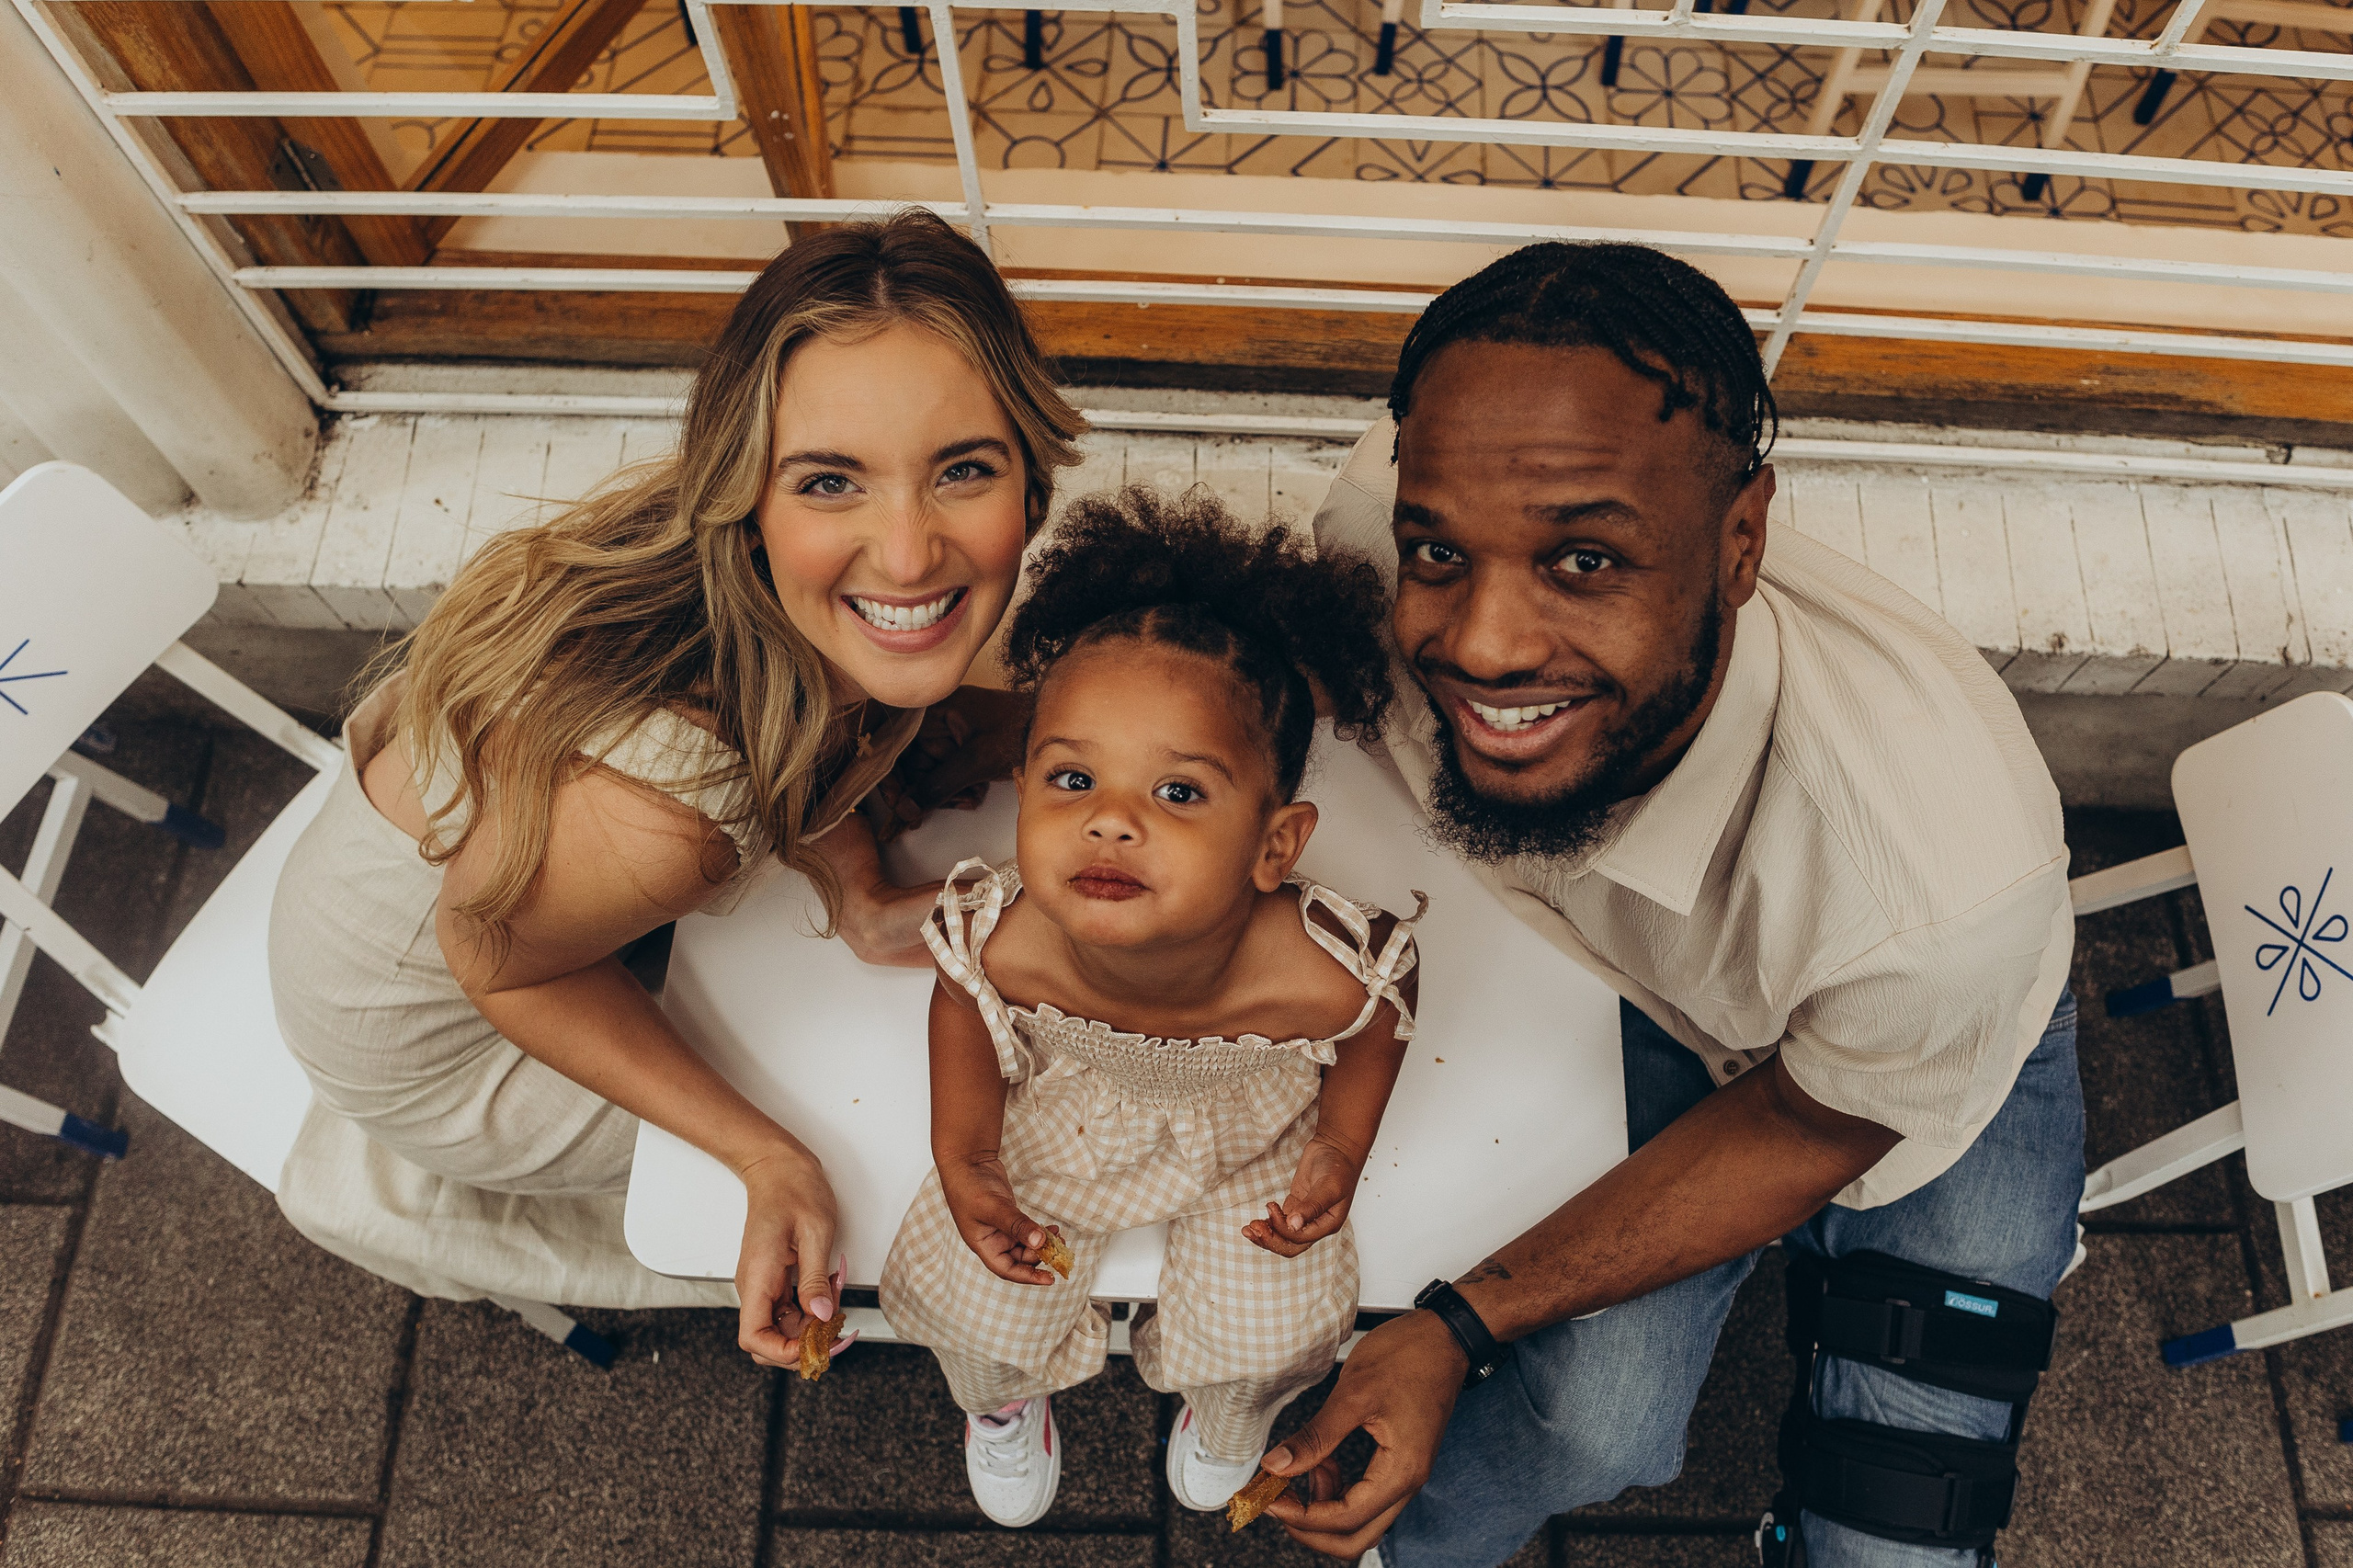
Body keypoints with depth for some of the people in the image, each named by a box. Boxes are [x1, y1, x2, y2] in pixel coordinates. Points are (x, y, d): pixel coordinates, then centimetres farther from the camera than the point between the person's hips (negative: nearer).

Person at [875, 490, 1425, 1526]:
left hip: (1248, 1139, 0)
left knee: (1264, 1336, 4)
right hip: (1056, 1119, 1)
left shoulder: (1326, 974, -42)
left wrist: (1342, 1150, -9)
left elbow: (1383, 1016, -13)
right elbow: (960, 1005, -11)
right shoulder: (1003, 944, -39)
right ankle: (1000, 1398, 48)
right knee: (971, 1297, 6)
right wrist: (959, 1159, -10)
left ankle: (1230, 1414, 47)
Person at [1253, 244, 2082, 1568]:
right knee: (1598, 1412, -16)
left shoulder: (1947, 876, -42)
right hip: (1658, 986, 2)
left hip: (1931, 1063, -1)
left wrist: (1464, 1324, -20)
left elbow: (1804, 1130, -20)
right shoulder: (1379, 526, -35)